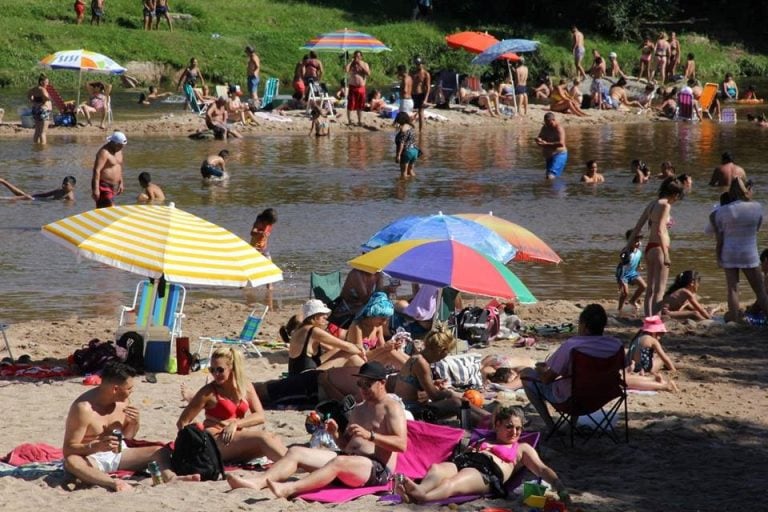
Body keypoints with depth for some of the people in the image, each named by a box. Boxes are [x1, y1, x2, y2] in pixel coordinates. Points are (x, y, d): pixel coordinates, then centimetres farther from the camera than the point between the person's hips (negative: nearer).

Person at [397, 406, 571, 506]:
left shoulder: (522, 449, 31)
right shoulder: (483, 440, 42)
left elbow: (542, 469, 16)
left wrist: (560, 487, 0)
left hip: (488, 471, -4)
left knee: (452, 483, -39)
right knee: (436, 469, -36)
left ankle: (420, 496, -72)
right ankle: (420, 489, -71)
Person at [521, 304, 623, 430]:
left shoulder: (571, 345, -28)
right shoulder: (616, 345, -14)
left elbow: (547, 379, -19)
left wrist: (542, 370, 7)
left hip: (569, 399, -5)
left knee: (526, 373, 13)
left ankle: (550, 425, 11)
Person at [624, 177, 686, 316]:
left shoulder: (652, 204, 13)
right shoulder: (665, 205, -12)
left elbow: (637, 227, 16)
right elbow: (660, 231, -21)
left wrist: (628, 246, 23)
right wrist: (666, 255, -23)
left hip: (649, 248, 9)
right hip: (659, 249, -9)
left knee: (650, 290, 15)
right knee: (659, 290, -8)